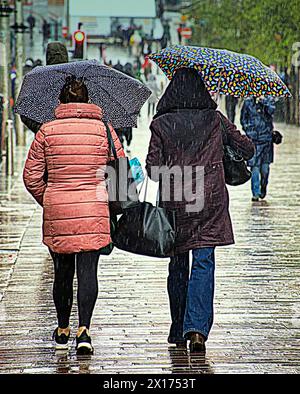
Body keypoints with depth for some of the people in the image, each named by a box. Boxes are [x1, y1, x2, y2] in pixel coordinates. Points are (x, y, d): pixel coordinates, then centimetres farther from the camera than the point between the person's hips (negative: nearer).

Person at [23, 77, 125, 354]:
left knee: (62, 272, 12)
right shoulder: (104, 129, 1)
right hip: (94, 212, -1)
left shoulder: (47, 131, 1)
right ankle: (84, 328, -15)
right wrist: (109, 198, 19)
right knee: (88, 270, -1)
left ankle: (63, 330, 24)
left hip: (56, 212, 1)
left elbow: (31, 177, 3)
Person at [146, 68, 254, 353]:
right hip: (210, 201, 0)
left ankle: (178, 330, 20)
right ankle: (197, 328, -17)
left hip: (173, 203, 0)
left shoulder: (160, 124, -2)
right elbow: (248, 149, 7)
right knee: (203, 263, -2)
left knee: (177, 265, 13)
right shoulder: (215, 120, 1)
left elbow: (152, 169, -5)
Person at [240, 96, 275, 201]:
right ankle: (255, 193, -3)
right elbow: (243, 119, 13)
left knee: (265, 165, 4)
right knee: (254, 166, -7)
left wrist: (263, 101, -21)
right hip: (253, 138, -1)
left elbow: (271, 110, -13)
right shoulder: (248, 102, 8)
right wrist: (247, 129, 1)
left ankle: (263, 188, 29)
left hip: (266, 137, 1)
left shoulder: (269, 100, 7)